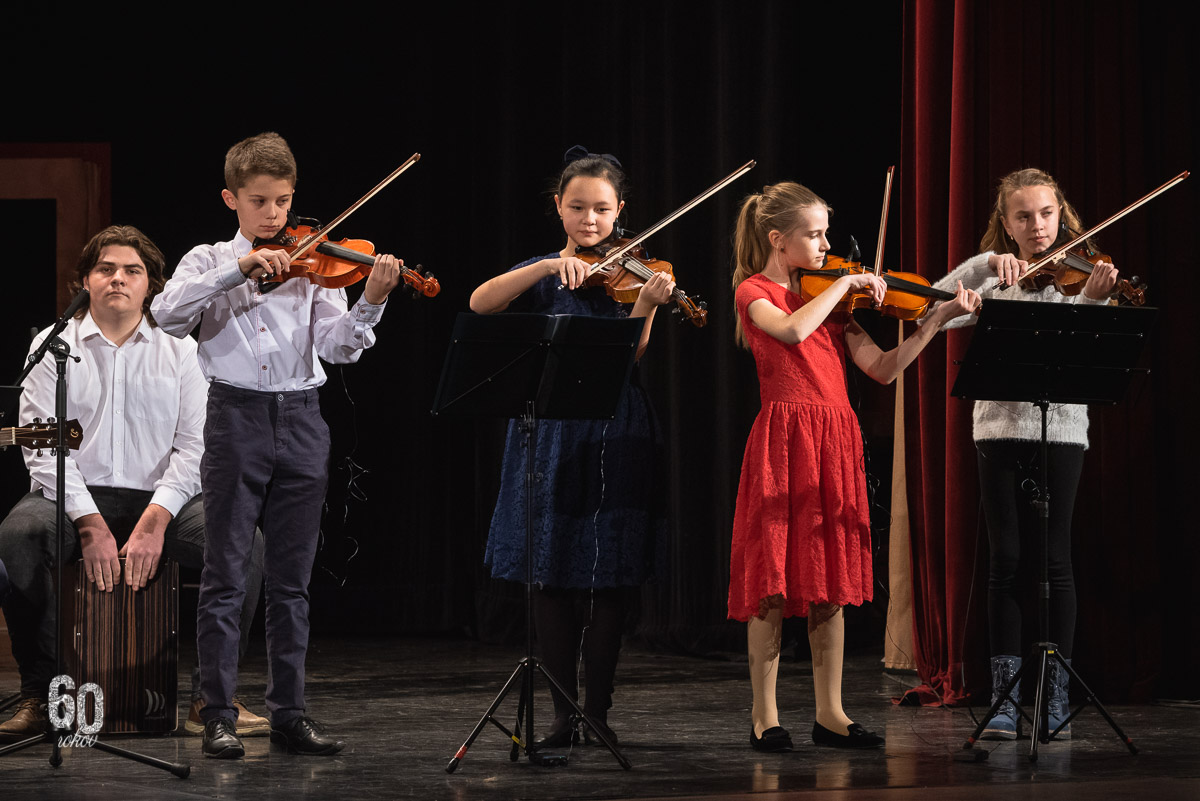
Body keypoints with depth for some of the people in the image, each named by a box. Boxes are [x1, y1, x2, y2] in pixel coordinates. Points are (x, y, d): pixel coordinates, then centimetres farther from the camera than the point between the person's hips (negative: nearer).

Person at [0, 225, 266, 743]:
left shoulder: (180, 351, 10)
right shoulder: (54, 346, 6)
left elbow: (195, 447, 0)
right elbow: (43, 448, -4)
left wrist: (154, 521, -16)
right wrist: (91, 525, -18)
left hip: (160, 500, 1)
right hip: (73, 499, -1)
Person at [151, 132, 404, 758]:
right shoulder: (208, 262, 7)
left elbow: (337, 345, -1)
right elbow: (169, 315, -12)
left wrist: (370, 304, -20)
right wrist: (237, 269, -20)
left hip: (300, 422, 2)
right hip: (236, 420, -2)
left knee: (291, 580, 7)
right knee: (225, 576, -2)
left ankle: (289, 712, 12)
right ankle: (218, 717, 2)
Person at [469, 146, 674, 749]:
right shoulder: (543, 274, 7)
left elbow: (629, 352, -11)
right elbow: (480, 303, -13)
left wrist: (646, 305, -29)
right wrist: (549, 266, -23)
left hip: (614, 435, -1)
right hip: (549, 436, 1)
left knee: (608, 574, 0)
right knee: (552, 574, 1)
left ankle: (597, 711, 7)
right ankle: (563, 714, 8)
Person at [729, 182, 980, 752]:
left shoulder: (829, 297, 17)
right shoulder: (754, 292, 1)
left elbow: (883, 369, 8)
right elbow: (793, 330, -22)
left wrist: (937, 321, 0)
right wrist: (844, 285, -11)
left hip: (836, 443, 6)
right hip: (784, 439, -6)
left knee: (829, 583, 6)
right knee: (774, 582, -5)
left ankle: (830, 714, 11)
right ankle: (765, 717, 2)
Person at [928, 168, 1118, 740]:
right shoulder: (990, 274, 9)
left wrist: (1094, 300, -32)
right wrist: (988, 264, -16)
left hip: (1060, 428, -1)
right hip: (1000, 427, 1)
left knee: (1054, 559, -1)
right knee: (1005, 560, 0)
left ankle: (1056, 699, 5)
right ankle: (1005, 699, 5)